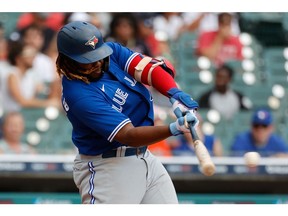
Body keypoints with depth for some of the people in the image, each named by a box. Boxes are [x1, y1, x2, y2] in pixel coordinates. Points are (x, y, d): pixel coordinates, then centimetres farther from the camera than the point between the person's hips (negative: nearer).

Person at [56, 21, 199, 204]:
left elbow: (150, 67, -11)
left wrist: (175, 94, -31)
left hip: (145, 158, 8)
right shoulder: (79, 94, -24)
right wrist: (174, 129, -41)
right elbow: (128, 135, -29)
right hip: (107, 167, -8)